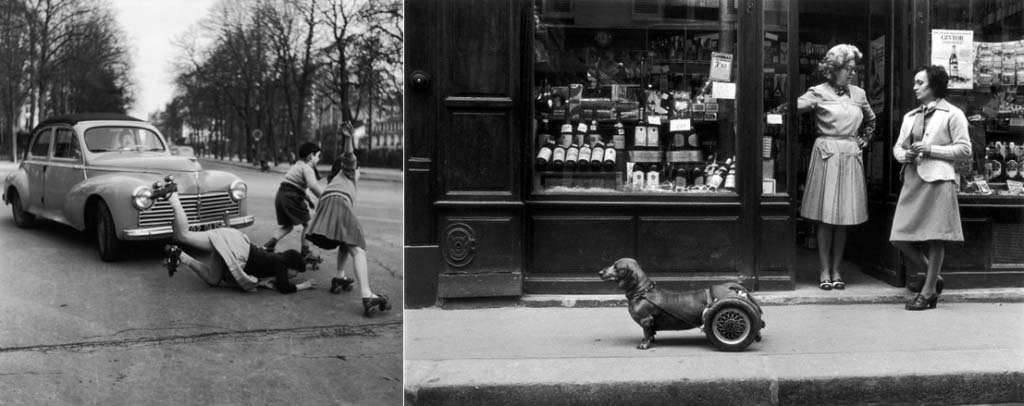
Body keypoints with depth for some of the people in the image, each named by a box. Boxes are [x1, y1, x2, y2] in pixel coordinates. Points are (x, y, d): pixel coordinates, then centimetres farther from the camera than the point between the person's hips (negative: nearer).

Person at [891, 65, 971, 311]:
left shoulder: (953, 115, 2)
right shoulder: (910, 116, 20)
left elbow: (965, 149, -3)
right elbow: (897, 146, 20)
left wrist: (931, 150, -11)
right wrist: (904, 155, -3)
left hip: (938, 180, -6)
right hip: (912, 180, 6)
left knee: (934, 238, -4)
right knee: (900, 239, 1)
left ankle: (928, 291, 6)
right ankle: (934, 278, 21)